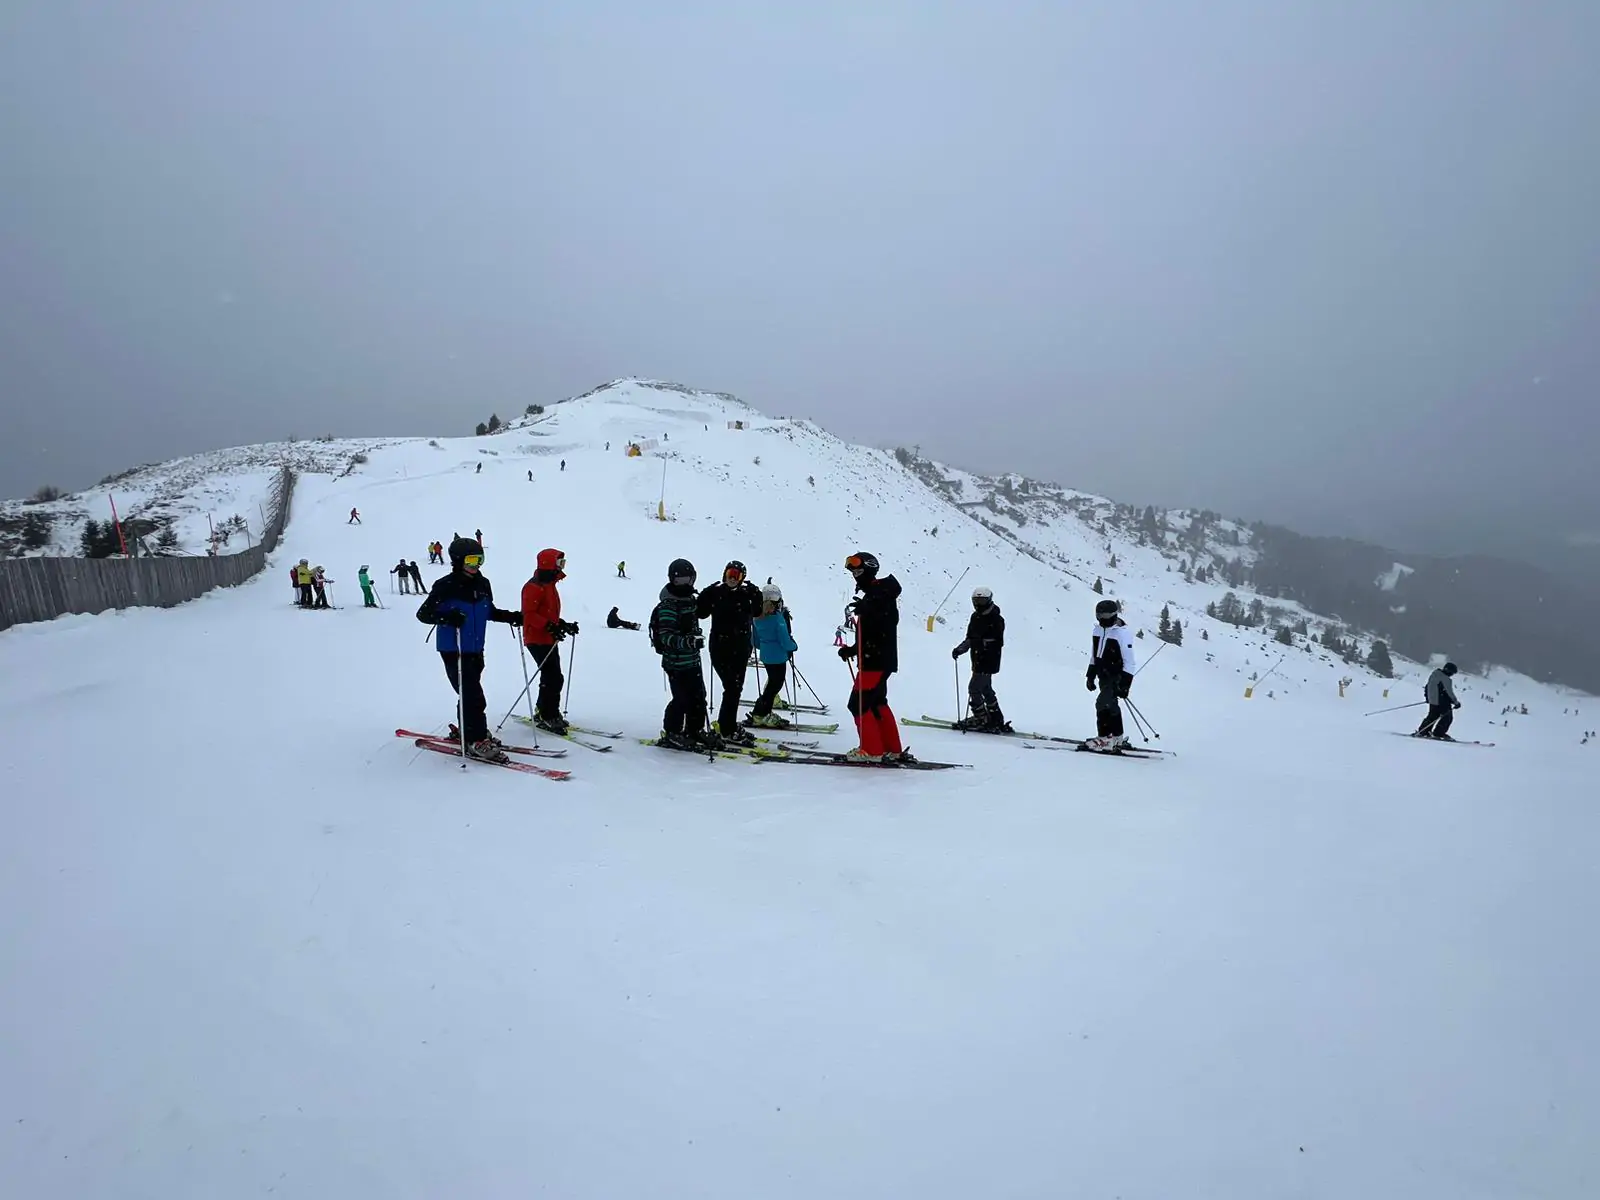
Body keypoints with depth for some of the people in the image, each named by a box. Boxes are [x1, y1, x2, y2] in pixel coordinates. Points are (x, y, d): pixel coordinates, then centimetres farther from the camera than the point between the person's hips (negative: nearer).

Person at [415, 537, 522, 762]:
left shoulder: (483, 584, 5)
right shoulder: (445, 586, -14)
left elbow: (490, 611, 20)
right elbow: (423, 613, -12)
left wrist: (511, 617, 5)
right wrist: (446, 617, -30)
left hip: (475, 649, 7)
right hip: (453, 650, -7)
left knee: (469, 693, 17)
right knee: (473, 696, -12)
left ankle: (467, 732, 33)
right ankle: (477, 742, -7)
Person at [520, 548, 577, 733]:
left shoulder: (549, 586, 17)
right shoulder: (534, 587, -15)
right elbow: (529, 614, -23)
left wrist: (564, 625, 12)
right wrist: (550, 627, -29)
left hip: (549, 640, 10)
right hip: (537, 640, -10)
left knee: (552, 678, 13)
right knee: (553, 678, -11)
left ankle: (544, 713, 23)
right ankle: (548, 717, -3)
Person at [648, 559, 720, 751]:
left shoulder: (690, 599, 9)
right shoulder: (668, 606, -19)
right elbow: (666, 637, -28)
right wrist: (687, 642, -41)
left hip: (693, 660, 9)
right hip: (676, 663, -9)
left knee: (699, 697, 15)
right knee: (682, 699, -5)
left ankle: (695, 730, 30)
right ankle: (671, 734, 11)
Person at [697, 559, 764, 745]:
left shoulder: (746, 594, 4)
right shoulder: (715, 593, -4)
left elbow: (757, 612, -2)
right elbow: (700, 613, -4)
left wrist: (755, 596, -13)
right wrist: (706, 596, -14)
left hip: (740, 648, 5)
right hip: (721, 648, -5)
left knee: (736, 688, 13)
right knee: (732, 687, -8)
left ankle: (727, 723, 30)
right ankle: (728, 730, 1)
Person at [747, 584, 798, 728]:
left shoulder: (757, 618, 1)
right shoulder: (778, 618, -21)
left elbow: (755, 641, 11)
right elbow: (785, 641, -18)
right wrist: (794, 646, 1)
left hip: (765, 656, 7)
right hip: (778, 657, -7)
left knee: (772, 683, 20)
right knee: (775, 685, 3)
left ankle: (765, 712, 24)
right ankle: (758, 715, 5)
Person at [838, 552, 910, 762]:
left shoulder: (880, 592, -11)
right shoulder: (871, 595, 19)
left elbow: (886, 622, -26)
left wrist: (867, 610, -41)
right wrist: (852, 650, 18)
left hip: (877, 660, -11)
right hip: (875, 660, 11)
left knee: (859, 704, -9)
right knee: (877, 703, 15)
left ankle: (872, 750, -5)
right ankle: (893, 750, 19)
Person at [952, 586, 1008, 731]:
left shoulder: (996, 620, -12)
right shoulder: (975, 617, 12)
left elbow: (998, 643, -18)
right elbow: (970, 638, 18)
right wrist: (959, 649, 5)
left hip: (988, 662, -9)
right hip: (978, 660, 9)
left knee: (974, 688, -10)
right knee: (986, 689, 16)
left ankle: (981, 720, -2)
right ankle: (996, 719, 28)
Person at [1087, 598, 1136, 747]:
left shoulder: (1122, 633, -15)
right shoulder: (1098, 629, 7)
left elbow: (1129, 661, -16)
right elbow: (1094, 655, 18)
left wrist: (1125, 684, -20)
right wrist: (1090, 675, 16)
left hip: (1117, 676, -8)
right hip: (1103, 676, 8)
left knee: (1103, 703, -18)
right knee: (1110, 704, 13)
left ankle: (1104, 737, -9)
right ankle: (1117, 737, 25)